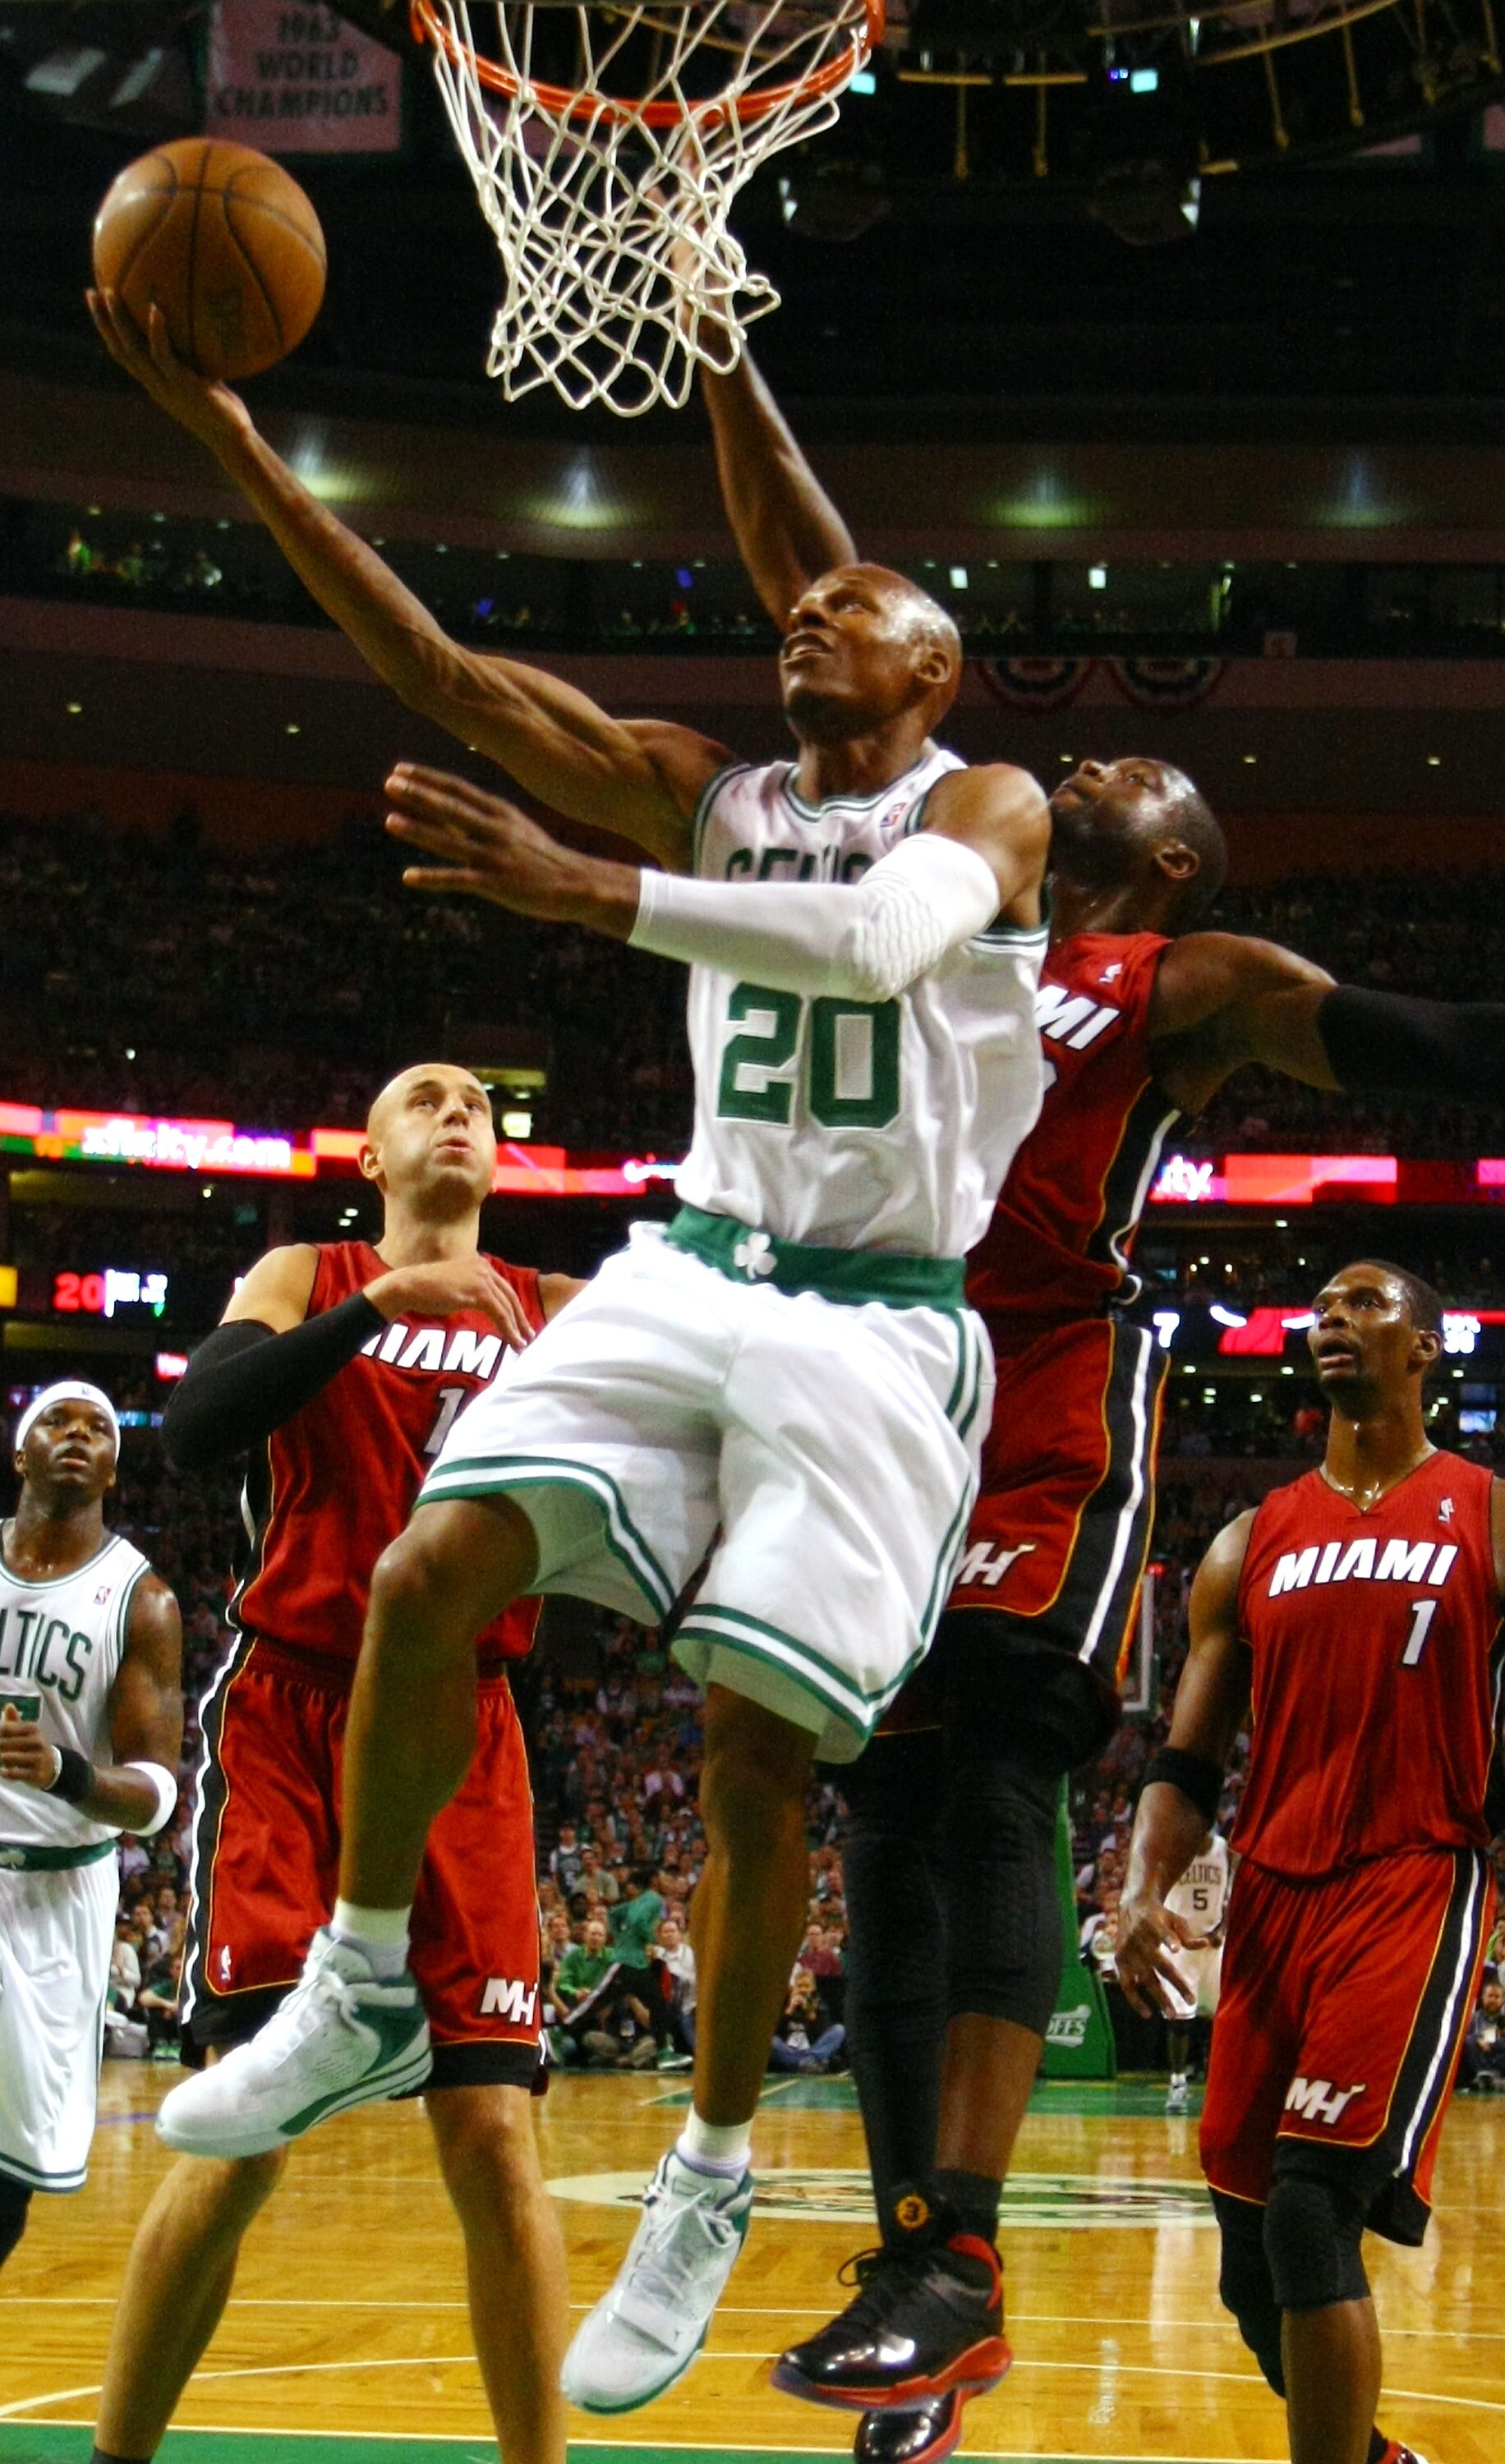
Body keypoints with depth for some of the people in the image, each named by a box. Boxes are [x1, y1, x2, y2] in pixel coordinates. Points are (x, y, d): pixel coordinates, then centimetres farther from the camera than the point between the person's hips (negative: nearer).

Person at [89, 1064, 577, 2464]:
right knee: (240, 2140, -10)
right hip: (288, 1720, -2)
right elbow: (194, 1429, -11)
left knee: (493, 2135, -7)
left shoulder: (554, 1311, 11)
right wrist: (371, 1309, -20)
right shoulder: (307, 1280, 7)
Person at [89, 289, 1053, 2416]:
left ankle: (712, 2179, 5)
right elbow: (437, 669, 5)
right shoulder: (706, 797, 13)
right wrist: (227, 434, -3)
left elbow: (883, 933, -26)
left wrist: (588, 892, -34)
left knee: (754, 1742, -10)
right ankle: (361, 1988, 4)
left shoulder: (985, 806, -2)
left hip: (878, 1322, -5)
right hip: (692, 1272, 5)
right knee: (428, 1574, -14)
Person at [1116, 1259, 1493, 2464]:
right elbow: (1187, 1761, 13)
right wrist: (1143, 1889, -5)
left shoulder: (1486, 1513, 4)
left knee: (1311, 2214, -20)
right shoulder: (1252, 1544, 15)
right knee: (1256, 2269, 6)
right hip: (1271, 1898, 5)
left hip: (1415, 1887, -5)